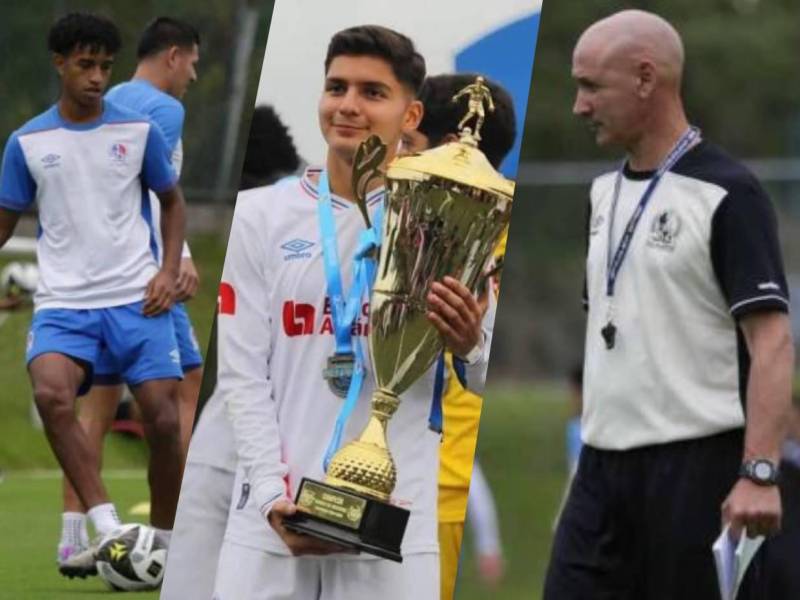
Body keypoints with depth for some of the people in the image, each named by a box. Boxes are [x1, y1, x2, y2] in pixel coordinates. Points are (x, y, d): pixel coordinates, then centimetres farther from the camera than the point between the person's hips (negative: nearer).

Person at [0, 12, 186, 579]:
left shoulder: (139, 130, 4)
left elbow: (172, 201, 15)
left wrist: (169, 270, 1)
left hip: (137, 298, 1)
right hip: (64, 303, -1)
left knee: (163, 420, -6)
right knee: (51, 394, -28)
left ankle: (165, 541, 13)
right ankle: (106, 526, -28)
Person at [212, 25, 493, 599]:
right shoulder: (262, 215, 8)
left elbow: (489, 377, 6)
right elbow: (243, 373, 4)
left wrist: (469, 348, -18)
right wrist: (272, 494, -9)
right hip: (272, 521, 1)